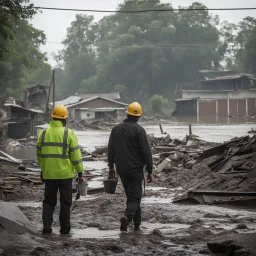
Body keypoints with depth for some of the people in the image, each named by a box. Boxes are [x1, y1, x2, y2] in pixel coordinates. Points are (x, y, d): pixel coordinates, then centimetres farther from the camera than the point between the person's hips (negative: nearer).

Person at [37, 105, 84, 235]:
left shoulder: (43, 133, 2)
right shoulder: (69, 133, -8)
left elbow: (39, 154, 10)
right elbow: (75, 155, -8)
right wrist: (80, 173, -2)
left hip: (49, 174, 3)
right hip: (65, 174, -3)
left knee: (49, 201, 13)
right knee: (65, 202, 9)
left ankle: (47, 226, 3)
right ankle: (64, 228, 12)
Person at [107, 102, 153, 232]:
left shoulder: (116, 129, 7)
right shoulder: (139, 130, -10)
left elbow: (110, 149, 12)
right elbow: (146, 151, -12)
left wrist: (111, 166, 21)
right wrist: (149, 170, -6)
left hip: (121, 170, 5)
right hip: (135, 169, -5)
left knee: (131, 195, 17)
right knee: (135, 197, -4)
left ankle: (137, 223, 21)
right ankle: (127, 216, -28)